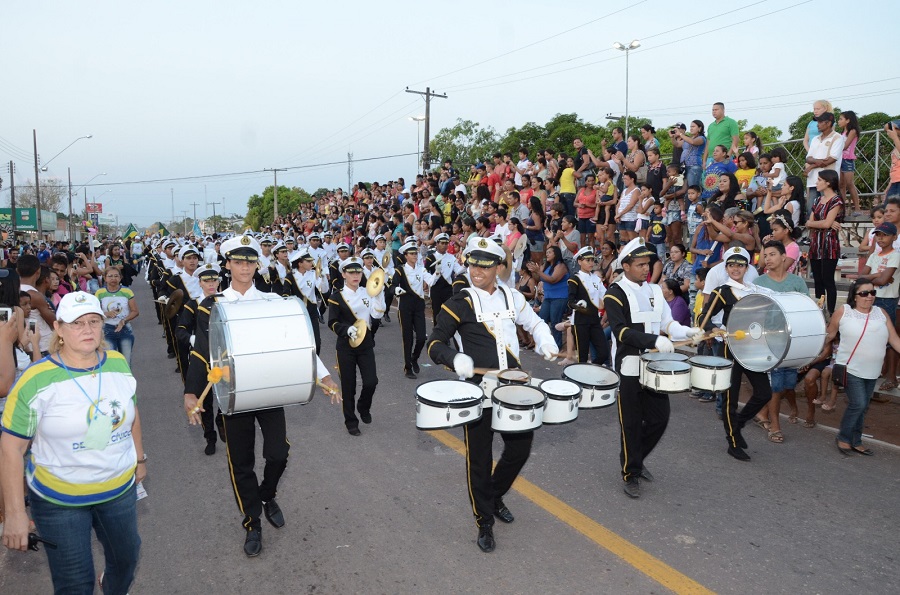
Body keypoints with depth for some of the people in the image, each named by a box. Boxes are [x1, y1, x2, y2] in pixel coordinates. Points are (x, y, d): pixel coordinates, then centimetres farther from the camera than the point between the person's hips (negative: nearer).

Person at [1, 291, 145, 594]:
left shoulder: (119, 364, -6)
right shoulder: (35, 381, -18)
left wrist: (139, 458, 15)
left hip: (120, 488, 4)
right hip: (59, 499, -4)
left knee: (127, 557, 22)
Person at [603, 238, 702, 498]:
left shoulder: (655, 290, 10)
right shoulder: (615, 294, -11)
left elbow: (667, 322, 12)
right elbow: (622, 331, -22)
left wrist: (686, 332, -7)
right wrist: (655, 341, -31)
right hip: (629, 369, -6)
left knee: (659, 419, 11)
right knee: (631, 425, 3)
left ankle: (637, 459, 34)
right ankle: (630, 475, 19)